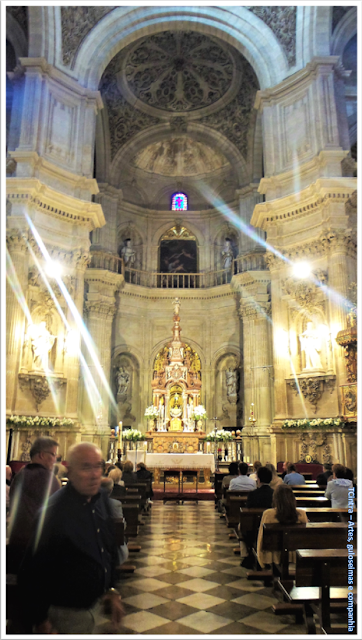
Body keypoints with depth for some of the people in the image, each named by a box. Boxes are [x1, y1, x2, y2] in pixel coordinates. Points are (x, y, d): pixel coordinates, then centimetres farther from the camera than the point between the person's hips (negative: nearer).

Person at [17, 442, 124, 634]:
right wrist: (40, 622, -16)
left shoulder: (102, 499, -3)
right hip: (66, 613, -6)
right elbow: (32, 573, -21)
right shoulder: (53, 512, -26)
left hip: (94, 602, 7)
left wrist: (111, 590, 10)